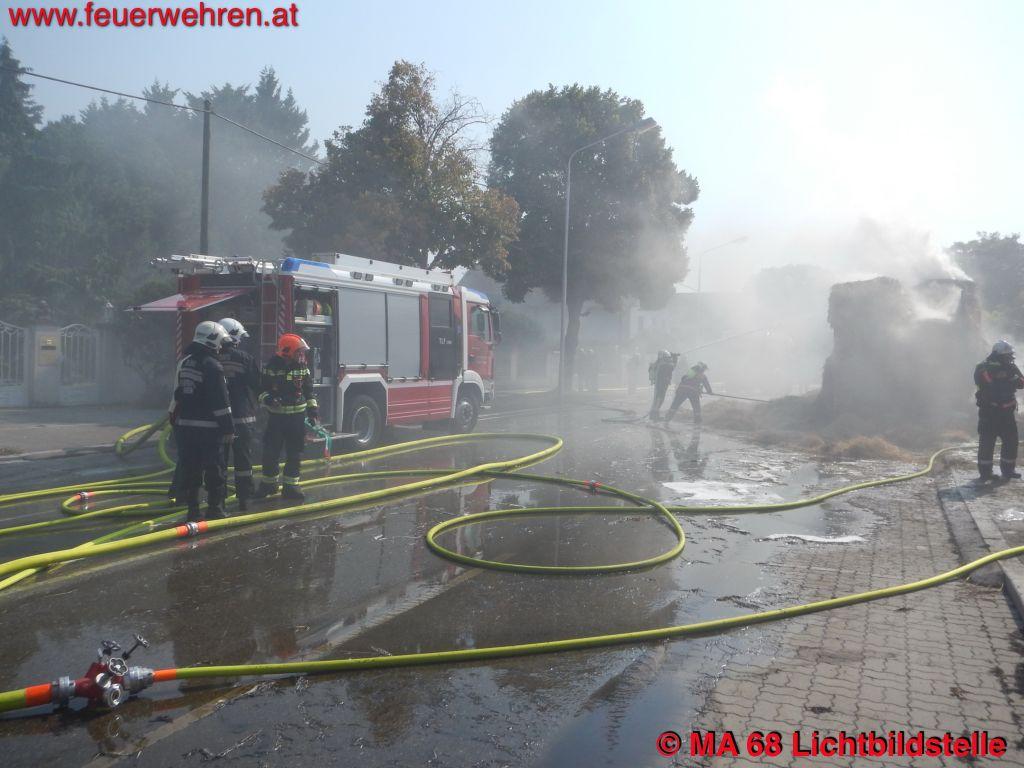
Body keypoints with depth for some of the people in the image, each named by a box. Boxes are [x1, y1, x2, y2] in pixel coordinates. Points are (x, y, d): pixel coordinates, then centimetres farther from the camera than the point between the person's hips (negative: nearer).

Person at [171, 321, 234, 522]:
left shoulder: (184, 362, 12)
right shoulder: (212, 366, -14)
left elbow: (178, 394, 19)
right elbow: (221, 402, -16)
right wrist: (228, 428, -13)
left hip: (185, 425, 7)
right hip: (208, 428, -7)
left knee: (190, 468, 10)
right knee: (214, 470, 2)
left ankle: (193, 510, 14)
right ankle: (215, 509, 7)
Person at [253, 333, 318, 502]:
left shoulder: (302, 367, 5)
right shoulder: (272, 366, -7)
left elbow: (308, 390, 13)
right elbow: (261, 388, -3)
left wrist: (312, 410, 9)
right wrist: (267, 398, -23)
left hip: (298, 416, 4)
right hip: (277, 416, -3)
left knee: (294, 454, 6)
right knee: (271, 451, -1)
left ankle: (290, 486, 15)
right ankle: (269, 483, 19)